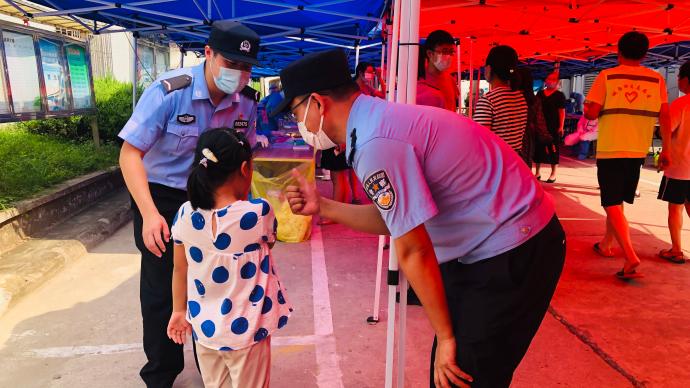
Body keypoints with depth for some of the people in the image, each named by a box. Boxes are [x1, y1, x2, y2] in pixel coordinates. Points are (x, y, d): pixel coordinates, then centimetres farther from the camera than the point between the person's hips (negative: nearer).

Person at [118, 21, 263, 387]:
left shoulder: (247, 102, -9)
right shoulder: (168, 92, -23)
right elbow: (130, 153, -21)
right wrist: (150, 214, -31)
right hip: (161, 198, -3)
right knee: (162, 289, 5)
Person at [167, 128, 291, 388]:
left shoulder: (185, 215, -10)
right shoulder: (259, 212, -21)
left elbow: (180, 270, 1)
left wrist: (179, 311, 15)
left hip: (203, 326, 4)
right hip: (245, 330, -4)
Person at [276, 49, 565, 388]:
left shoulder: (375, 144, -25)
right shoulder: (381, 121, 5)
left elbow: (414, 252, -20)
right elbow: (393, 220, 8)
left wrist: (446, 336, -10)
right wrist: (322, 206, 7)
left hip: (513, 255, -9)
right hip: (488, 245, 9)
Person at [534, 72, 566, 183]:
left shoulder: (559, 95, 0)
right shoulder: (540, 94, 12)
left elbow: (562, 111, -3)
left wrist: (561, 126, -10)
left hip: (553, 127, -4)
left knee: (553, 149, 1)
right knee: (538, 148, 6)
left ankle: (553, 174, 8)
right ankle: (538, 172, 16)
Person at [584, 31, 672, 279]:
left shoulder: (607, 76, -4)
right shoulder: (657, 79, 4)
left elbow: (591, 113, -11)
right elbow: (665, 117, 1)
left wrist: (586, 108, 11)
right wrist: (666, 150, 7)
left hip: (609, 150, -4)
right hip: (637, 152, 4)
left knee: (613, 205, -4)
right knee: (618, 201, 20)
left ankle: (630, 258, -18)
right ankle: (606, 244, 34)